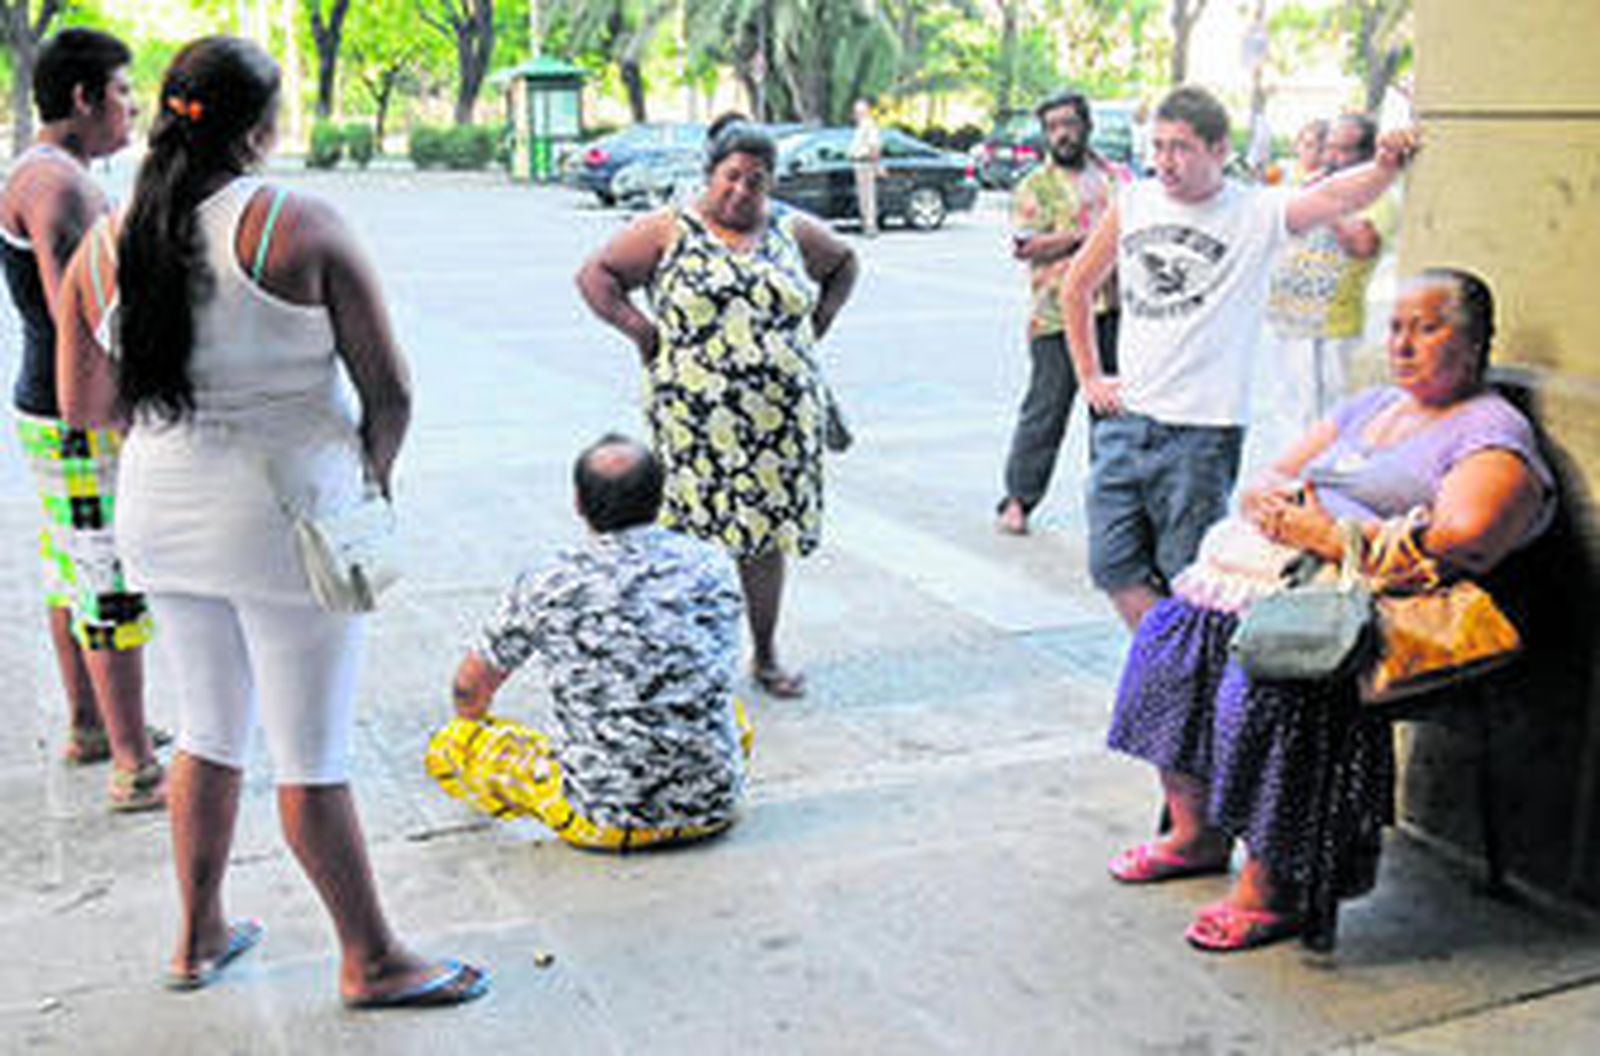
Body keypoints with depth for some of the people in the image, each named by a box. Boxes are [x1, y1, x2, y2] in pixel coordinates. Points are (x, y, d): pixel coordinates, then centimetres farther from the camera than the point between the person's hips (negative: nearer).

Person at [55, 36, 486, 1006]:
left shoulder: (105, 246, 1)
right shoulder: (302, 228, -14)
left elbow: (83, 404, 10)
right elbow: (390, 392, -12)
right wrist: (373, 476, 6)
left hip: (163, 517, 6)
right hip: (286, 517, -5)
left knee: (212, 731, 22)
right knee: (313, 755, 5)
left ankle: (200, 936, 36)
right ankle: (372, 961, 21)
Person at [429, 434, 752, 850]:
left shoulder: (549, 588, -11)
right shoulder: (713, 565, -3)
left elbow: (471, 686, 5)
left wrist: (474, 730, 28)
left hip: (610, 821, -1)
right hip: (715, 808, 1)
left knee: (447, 746, 12)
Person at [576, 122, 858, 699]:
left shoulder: (793, 232, 12)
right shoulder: (670, 231, 2)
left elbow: (844, 263, 29)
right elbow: (595, 273, 2)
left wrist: (818, 323, 15)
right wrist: (642, 332, -6)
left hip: (781, 418, 3)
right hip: (697, 421, -3)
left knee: (767, 534, 9)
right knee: (696, 534, -4)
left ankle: (766, 656, 22)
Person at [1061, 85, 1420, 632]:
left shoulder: (1256, 212, -6)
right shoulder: (1134, 203, 6)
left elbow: (1335, 197, -24)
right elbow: (1076, 289, 18)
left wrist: (1385, 166, -46)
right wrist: (1089, 377, 13)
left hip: (1203, 429, -4)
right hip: (1125, 419, 5)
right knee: (1115, 567, 8)